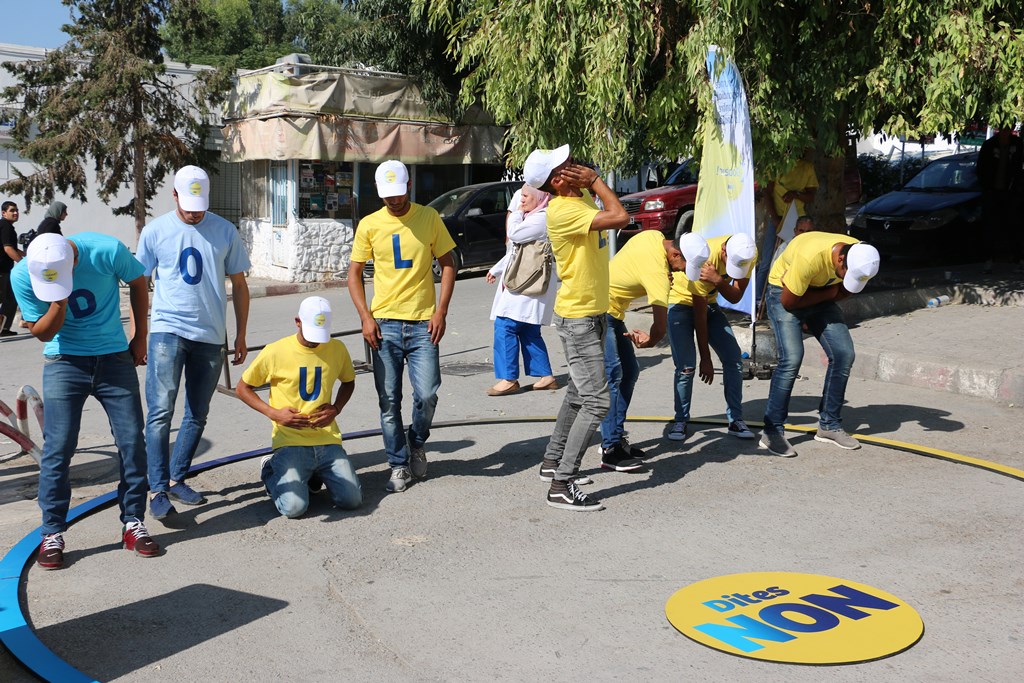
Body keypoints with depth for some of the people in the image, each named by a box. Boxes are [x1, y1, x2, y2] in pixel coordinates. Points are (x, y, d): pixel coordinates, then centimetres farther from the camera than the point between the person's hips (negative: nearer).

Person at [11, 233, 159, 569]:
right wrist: (58, 303, -26)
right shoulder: (22, 275, -16)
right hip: (65, 363, 0)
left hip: (115, 358, 1)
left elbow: (138, 282, 2)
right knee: (57, 448, -6)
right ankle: (52, 535, 5)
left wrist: (140, 336, 5)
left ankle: (134, 525, 11)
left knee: (133, 442, -1)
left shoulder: (108, 251, -20)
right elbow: (41, 332, -5)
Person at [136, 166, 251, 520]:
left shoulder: (225, 231, 4)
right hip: (168, 331, -3)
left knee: (197, 415, 10)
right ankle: (157, 490, -7)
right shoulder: (155, 231, 1)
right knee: (161, 411, -12)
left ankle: (176, 479, 24)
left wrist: (241, 335, 9)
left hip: (210, 336, 3)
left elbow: (239, 284, 10)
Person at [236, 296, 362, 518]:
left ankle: (315, 473, 20)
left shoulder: (337, 349, 2)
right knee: (294, 507, -21)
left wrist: (336, 409, 1)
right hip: (290, 442, -3)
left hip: (328, 440, 3)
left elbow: (348, 382, 22)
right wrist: (274, 413, -10)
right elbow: (242, 389, 4)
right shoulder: (275, 352, -7)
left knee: (352, 500, -12)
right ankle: (271, 471, 14)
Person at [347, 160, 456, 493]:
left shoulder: (429, 217, 2)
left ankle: (417, 442, 22)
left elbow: (447, 265, 5)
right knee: (389, 401, 3)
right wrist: (365, 317, -4)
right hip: (384, 323, 1)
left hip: (423, 322, -1)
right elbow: (354, 273, 8)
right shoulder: (369, 225, 3)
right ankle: (399, 464, 17)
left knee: (427, 394, -8)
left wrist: (441, 312, -5)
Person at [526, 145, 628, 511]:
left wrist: (592, 183, 9)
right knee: (596, 401, -11)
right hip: (578, 318, -10)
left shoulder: (582, 197, 6)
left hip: (593, 313, 10)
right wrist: (595, 179, -18)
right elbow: (620, 217, -29)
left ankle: (553, 461, 33)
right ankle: (562, 485, -7)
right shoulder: (562, 210, -24)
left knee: (579, 393, 20)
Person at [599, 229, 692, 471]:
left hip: (612, 312, 10)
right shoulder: (657, 272, -26)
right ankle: (610, 451, -16)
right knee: (612, 374, -16)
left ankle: (616, 437, 16)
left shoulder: (654, 236, -1)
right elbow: (661, 326, -28)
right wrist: (649, 340, -7)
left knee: (630, 371, 10)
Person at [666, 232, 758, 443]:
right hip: (681, 303, -5)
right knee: (686, 366, -16)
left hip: (709, 302, 6)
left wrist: (718, 280, -39)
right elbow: (699, 315, -26)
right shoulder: (704, 259, -34)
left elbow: (735, 297, -17)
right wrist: (705, 358, -19)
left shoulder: (748, 254, -20)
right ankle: (680, 421, 1)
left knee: (733, 360, -4)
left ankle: (736, 420, 5)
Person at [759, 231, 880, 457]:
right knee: (791, 358, -20)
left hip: (821, 298, 6)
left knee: (844, 354, -4)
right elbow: (788, 301, -25)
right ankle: (772, 432, -10)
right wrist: (828, 293, -19)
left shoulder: (860, 255, -18)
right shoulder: (810, 256, -38)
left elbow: (846, 290, 3)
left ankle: (829, 425, 11)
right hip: (785, 293, -6)